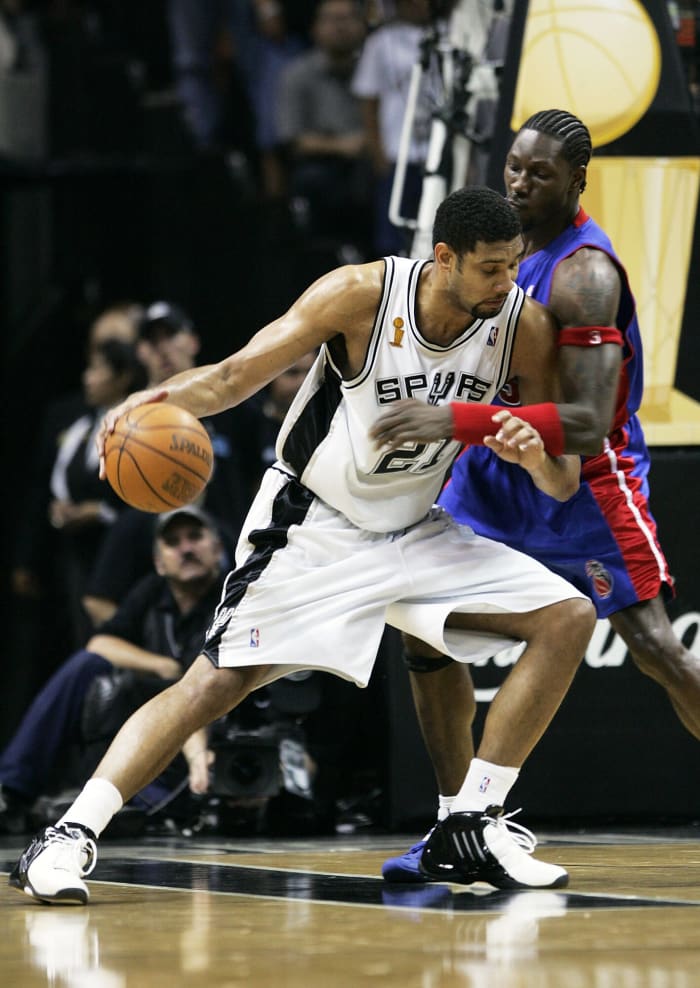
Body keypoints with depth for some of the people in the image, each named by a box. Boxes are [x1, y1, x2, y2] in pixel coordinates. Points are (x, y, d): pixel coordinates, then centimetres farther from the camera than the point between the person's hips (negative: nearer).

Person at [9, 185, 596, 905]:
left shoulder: (524, 325, -11)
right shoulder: (362, 294, -21)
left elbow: (563, 483, -4)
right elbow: (237, 374, -19)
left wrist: (535, 456, -29)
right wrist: (164, 397, -40)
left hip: (414, 534, 5)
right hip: (312, 532, -4)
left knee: (568, 617, -8)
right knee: (217, 681, -16)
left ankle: (475, 826, -3)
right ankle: (68, 839, -14)